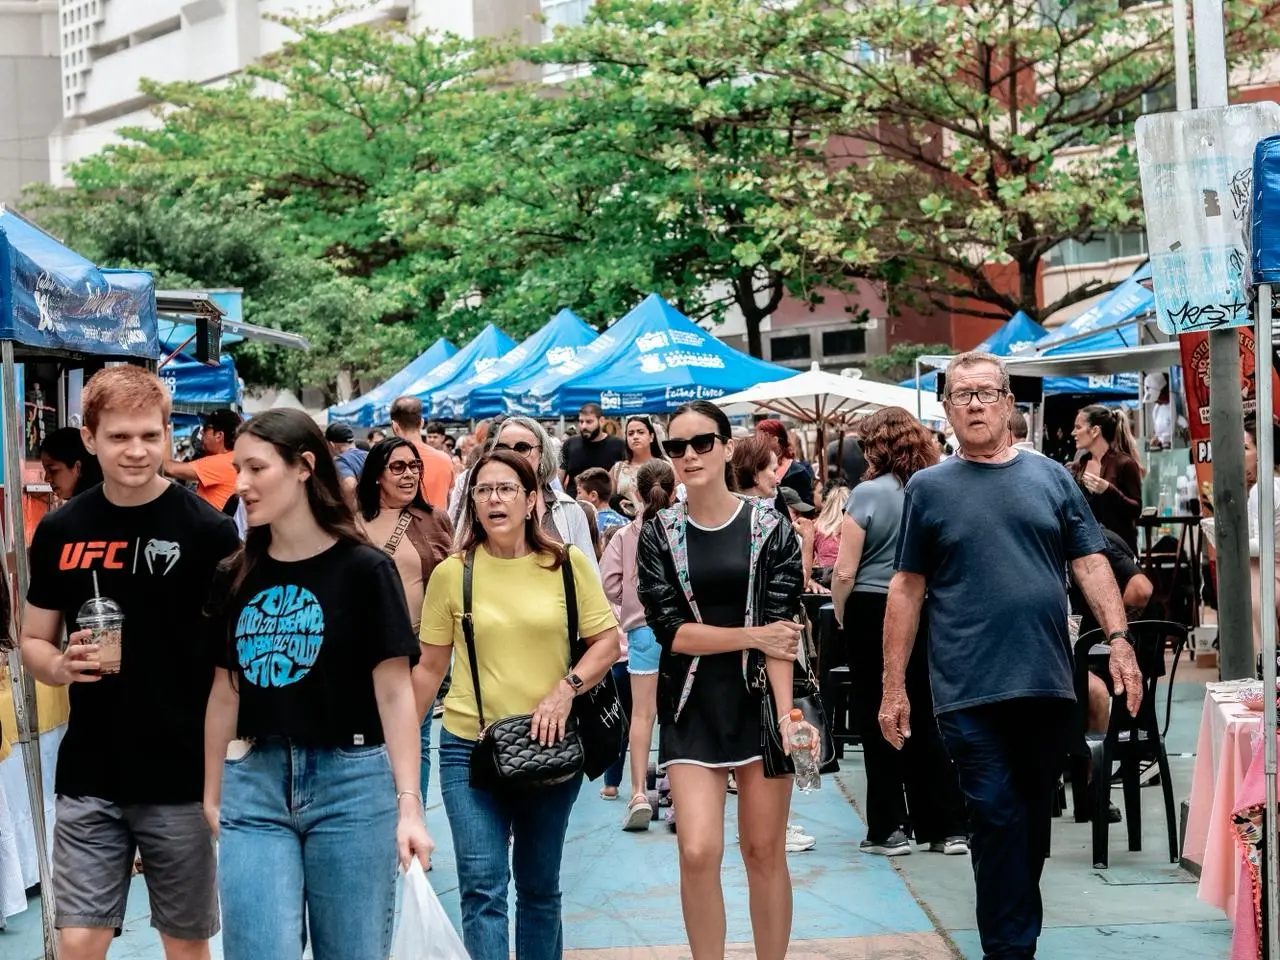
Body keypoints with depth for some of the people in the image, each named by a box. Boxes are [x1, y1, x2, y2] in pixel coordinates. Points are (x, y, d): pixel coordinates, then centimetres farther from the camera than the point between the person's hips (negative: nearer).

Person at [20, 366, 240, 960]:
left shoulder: (207, 530, -8)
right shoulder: (60, 532, 2)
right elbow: (33, 642, 13)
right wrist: (61, 665, -10)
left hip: (183, 778, -2)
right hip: (88, 780, 3)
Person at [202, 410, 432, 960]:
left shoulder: (364, 569, -6)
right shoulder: (236, 577, 7)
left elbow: (393, 692, -8)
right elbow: (226, 694, 13)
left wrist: (409, 804, -14)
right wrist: (211, 796, 15)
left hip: (352, 785, -3)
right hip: (255, 786, 3)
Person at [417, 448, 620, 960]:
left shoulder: (568, 564, -2)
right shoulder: (451, 574, -3)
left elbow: (607, 640, 0)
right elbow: (430, 666, 4)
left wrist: (566, 688, -15)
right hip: (470, 746, -1)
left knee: (540, 884, 15)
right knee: (482, 886, -7)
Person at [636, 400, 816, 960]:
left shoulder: (770, 530, -2)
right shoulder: (659, 535, 2)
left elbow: (782, 632, -9)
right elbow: (671, 630, -7)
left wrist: (786, 712, -20)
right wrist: (753, 636, -11)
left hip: (761, 701, -1)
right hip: (693, 709, 1)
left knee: (764, 851, 5)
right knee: (698, 852, -9)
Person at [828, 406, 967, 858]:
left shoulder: (868, 494, -11)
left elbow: (845, 572, -12)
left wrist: (841, 616, 4)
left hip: (873, 613, -4)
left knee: (878, 721, 5)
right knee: (926, 718, 11)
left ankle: (890, 828, 9)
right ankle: (948, 827, 12)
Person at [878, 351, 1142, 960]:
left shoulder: (1050, 478, 10)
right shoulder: (928, 488, 5)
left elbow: (1090, 564, 8)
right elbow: (907, 589, 5)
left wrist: (1119, 639, -5)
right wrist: (894, 688, 2)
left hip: (1048, 684, 2)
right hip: (969, 691, -2)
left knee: (1033, 820, 12)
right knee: (997, 820, -5)